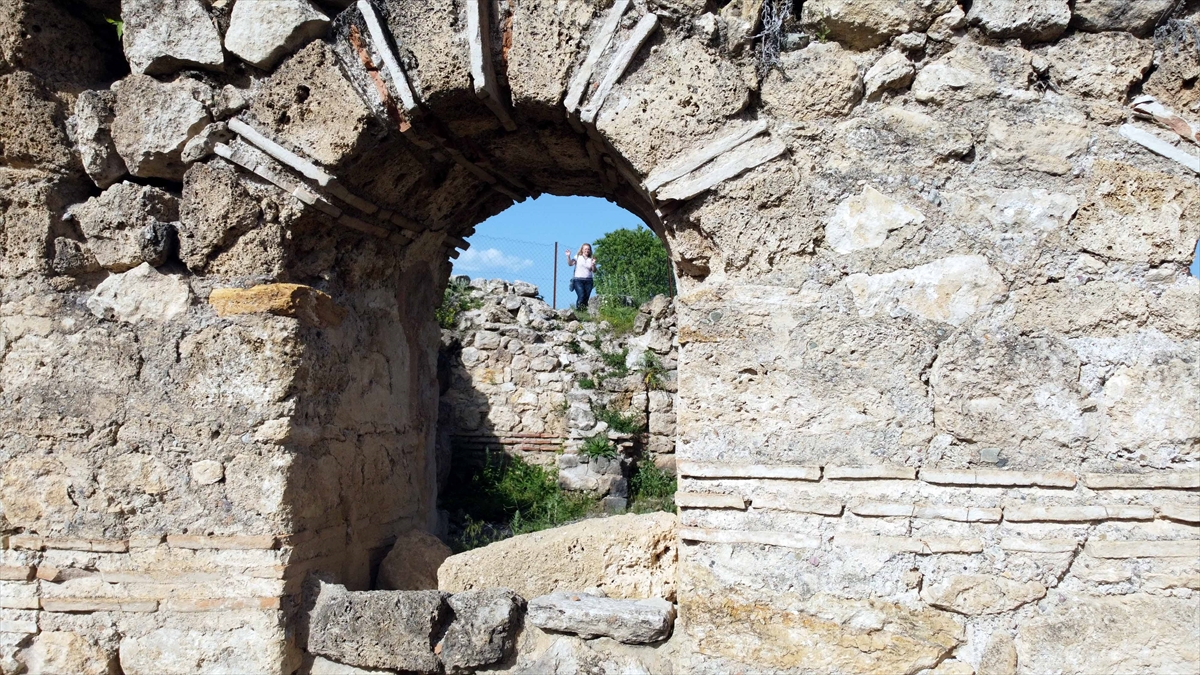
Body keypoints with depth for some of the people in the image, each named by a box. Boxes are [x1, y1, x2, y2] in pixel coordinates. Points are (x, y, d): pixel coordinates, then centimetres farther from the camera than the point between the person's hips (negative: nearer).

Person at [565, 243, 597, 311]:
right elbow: (570, 264, -4)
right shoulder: (578, 257, 8)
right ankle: (578, 309, -11)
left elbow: (594, 271, 7)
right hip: (578, 280, -3)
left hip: (588, 280, 3)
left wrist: (593, 264, -9)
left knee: (586, 297, -4)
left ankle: (585, 309, 1)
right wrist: (568, 256, -17)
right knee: (581, 296, -18)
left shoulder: (591, 260, 13)